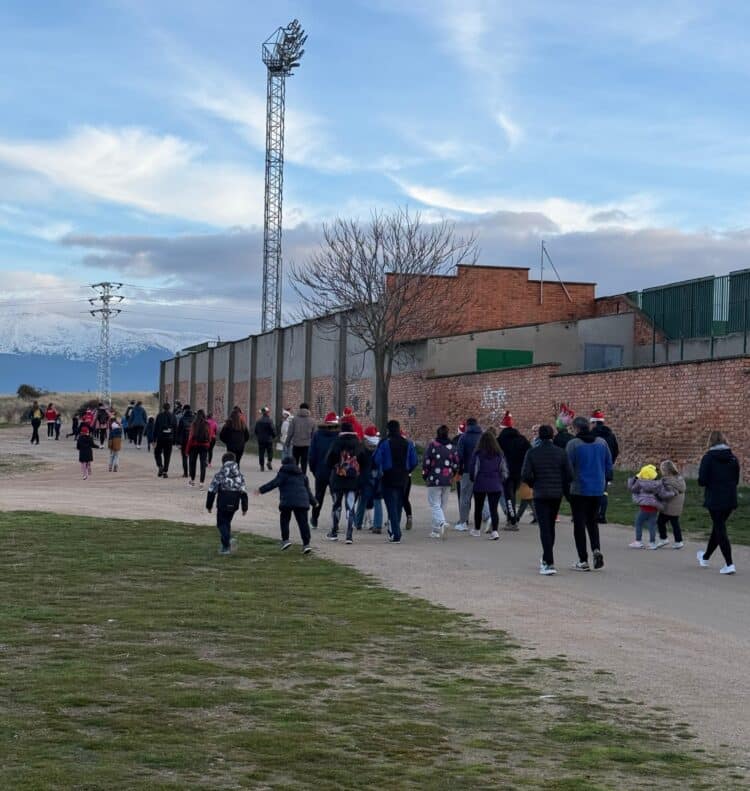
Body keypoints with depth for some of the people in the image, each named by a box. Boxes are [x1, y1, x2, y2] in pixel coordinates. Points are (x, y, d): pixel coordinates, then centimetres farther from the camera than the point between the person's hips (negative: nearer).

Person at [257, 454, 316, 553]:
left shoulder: (283, 472, 4)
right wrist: (313, 502, 34)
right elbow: (307, 490, 25)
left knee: (284, 520, 12)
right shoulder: (302, 474, 22)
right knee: (303, 522, 1)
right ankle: (306, 544, -5)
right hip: (302, 501, 5)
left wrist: (261, 490, -9)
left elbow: (275, 483, -9)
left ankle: (285, 540, 2)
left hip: (288, 501, -4)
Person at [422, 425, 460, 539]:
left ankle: (441, 523, -28)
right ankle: (436, 530, 19)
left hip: (434, 480, -4)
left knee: (435, 505, -3)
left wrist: (425, 476, 6)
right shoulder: (452, 447, 5)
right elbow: (456, 464, 7)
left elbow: (426, 462, -8)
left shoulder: (432, 445, -7)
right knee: (443, 505, 13)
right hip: (447, 481, 4)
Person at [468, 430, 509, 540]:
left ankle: (477, 530, 28)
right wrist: (501, 481, 19)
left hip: (480, 485, -1)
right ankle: (495, 531, -15)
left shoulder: (478, 454, -10)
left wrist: (473, 479, 12)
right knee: (494, 509, 0)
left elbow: (473, 469, -7)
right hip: (495, 486, 2)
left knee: (478, 508, 15)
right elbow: (504, 470, 4)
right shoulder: (500, 454, 0)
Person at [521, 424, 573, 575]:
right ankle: (546, 559, 31)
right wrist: (565, 491, 12)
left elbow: (525, 475, -12)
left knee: (545, 528, -5)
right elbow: (569, 475, -3)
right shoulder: (561, 452, -1)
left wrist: (534, 485, 8)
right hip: (557, 495, 3)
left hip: (540, 495, -3)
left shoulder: (532, 453, -7)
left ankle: (549, 563, -16)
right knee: (550, 526, 18)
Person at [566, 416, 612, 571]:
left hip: (579, 490, -4)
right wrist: (605, 482, 18)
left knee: (579, 524, 3)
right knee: (592, 521, 19)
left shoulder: (573, 444, -10)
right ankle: (596, 549, -4)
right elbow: (609, 466, 8)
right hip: (598, 490, 4)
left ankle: (583, 561, 3)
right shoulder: (602, 443, 4)